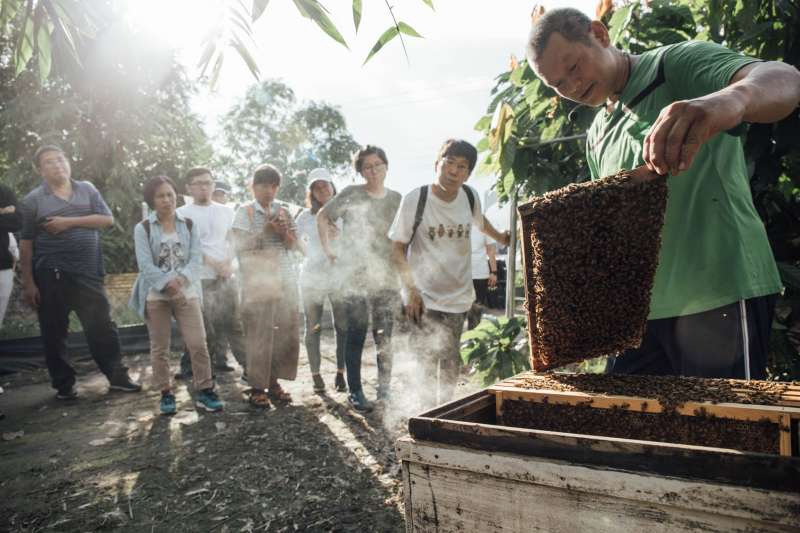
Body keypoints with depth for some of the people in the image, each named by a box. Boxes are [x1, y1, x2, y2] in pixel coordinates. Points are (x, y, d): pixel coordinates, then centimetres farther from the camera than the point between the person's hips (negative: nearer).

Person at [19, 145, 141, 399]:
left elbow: (107, 219, -3)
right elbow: (25, 244, -2)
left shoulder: (87, 189, 7)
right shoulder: (33, 200, 0)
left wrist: (69, 221, -12)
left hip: (88, 273, 2)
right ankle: (64, 385, 19)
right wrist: (28, 283, -6)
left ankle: (117, 376, 15)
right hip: (50, 276, -1)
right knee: (54, 333, 6)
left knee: (102, 326, 5)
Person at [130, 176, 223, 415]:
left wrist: (181, 279, -21)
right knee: (159, 348, 7)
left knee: (198, 343, -5)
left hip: (187, 292, 1)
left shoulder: (189, 225, 5)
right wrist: (167, 284, -22)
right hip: (156, 295, -1)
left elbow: (197, 258, -4)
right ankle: (166, 393, 20)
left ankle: (204, 391, 6)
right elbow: (145, 264, -10)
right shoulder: (143, 228, 0)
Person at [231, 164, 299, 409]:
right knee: (259, 336, -4)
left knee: (287, 333, 4)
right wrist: (266, 230, -14)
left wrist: (283, 232, -9)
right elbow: (240, 245, -6)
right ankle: (257, 388, 6)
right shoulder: (245, 211, 2)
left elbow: (293, 245, 11)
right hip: (257, 281, -4)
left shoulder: (283, 211, 14)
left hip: (285, 280, 5)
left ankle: (274, 382, 18)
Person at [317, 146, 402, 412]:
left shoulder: (396, 199, 7)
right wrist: (328, 250, 1)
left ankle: (384, 390, 21)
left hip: (386, 278, 3)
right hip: (355, 277, -3)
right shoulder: (352, 194, -3)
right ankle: (355, 391, 13)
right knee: (356, 335, 2)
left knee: (385, 337, 8)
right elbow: (322, 217, 6)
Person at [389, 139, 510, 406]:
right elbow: (397, 248, -10)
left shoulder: (470, 197, -3)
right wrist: (411, 289, -17)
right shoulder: (415, 199, -14)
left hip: (458, 296, 4)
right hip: (424, 298, -4)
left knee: (450, 364, 15)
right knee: (425, 363, -4)